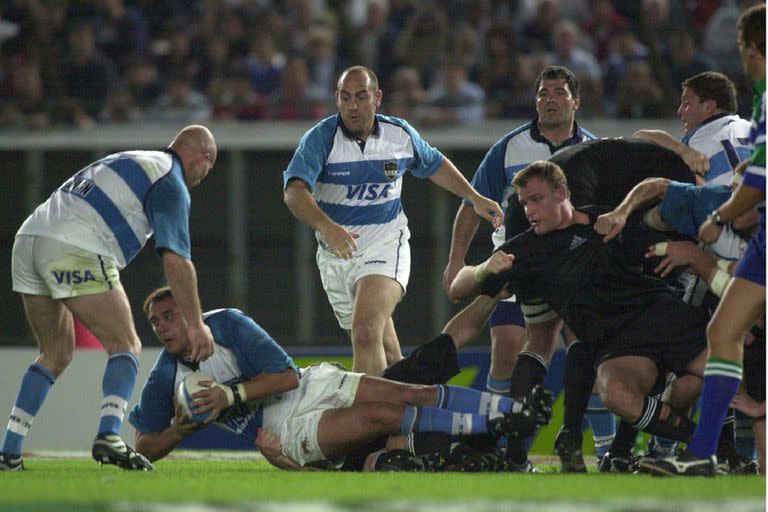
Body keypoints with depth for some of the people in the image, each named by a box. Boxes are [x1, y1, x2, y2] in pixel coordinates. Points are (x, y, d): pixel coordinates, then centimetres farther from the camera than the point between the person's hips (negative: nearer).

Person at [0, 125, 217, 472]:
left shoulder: (128, 161, 30)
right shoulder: (171, 183, 3)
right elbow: (175, 260, -7)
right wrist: (195, 324, -4)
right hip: (75, 251, -8)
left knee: (56, 354, 19)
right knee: (126, 346, 2)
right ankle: (109, 435, -19)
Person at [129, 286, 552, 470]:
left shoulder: (226, 323, -5)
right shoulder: (164, 380, 2)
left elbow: (286, 376, -10)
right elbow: (144, 447, 8)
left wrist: (231, 394, -21)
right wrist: (180, 430, -12)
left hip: (313, 387, 1)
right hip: (286, 435, -1)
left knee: (413, 394, -20)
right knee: (382, 416, -25)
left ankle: (512, 408, -20)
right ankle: (490, 424, -25)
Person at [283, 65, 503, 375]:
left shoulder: (400, 134, -3)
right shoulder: (320, 138, -13)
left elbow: (435, 166, 20)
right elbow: (294, 191, -29)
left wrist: (475, 198, 21)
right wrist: (326, 226, -46)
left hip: (385, 246, -1)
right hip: (335, 253, 1)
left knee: (366, 331, -25)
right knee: (381, 346, 14)